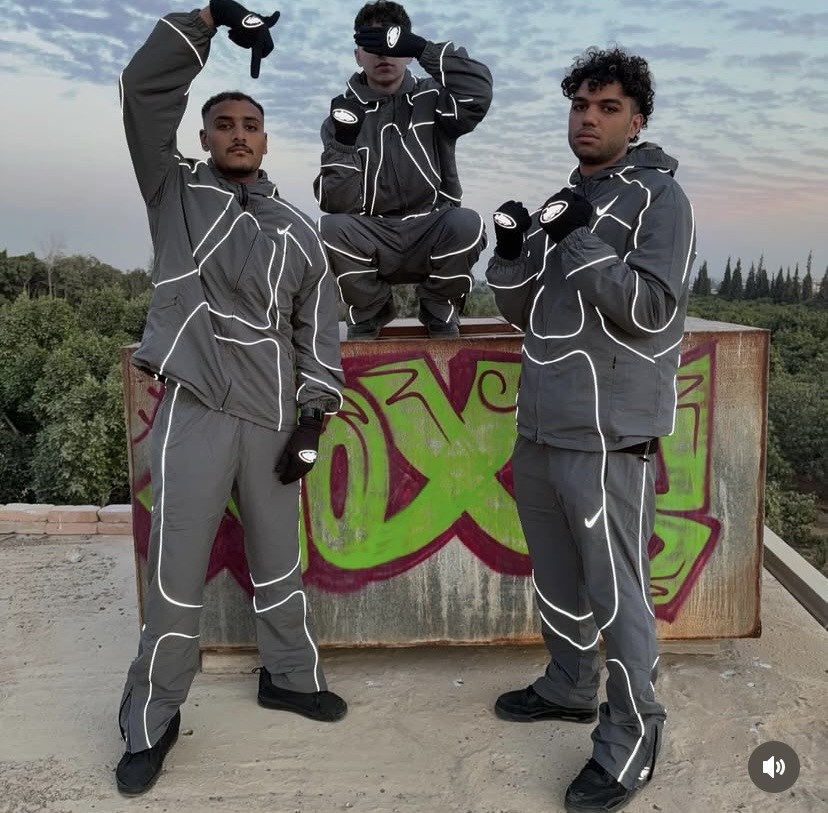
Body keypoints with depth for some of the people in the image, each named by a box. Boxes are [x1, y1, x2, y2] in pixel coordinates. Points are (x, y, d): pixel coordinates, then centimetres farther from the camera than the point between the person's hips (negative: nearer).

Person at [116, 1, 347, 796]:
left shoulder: (297, 228, 10)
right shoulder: (175, 190, 6)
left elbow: (319, 328, 10)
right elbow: (144, 89, -4)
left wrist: (314, 417, 3)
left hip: (272, 418, 3)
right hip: (194, 412, -3)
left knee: (277, 558, 15)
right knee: (176, 574, -1)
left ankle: (290, 676, 35)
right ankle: (151, 722, 15)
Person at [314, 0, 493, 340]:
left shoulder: (431, 99, 4)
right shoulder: (345, 112, 4)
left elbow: (478, 94, -21)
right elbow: (337, 204, -6)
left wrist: (423, 47, -25)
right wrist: (342, 142, -20)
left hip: (432, 235, 0)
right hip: (373, 241, 1)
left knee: (467, 224, -31)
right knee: (330, 229, -29)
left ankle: (440, 309, 0)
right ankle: (369, 312, 2)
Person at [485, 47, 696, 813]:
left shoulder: (659, 197, -5)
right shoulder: (563, 202, 16)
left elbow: (648, 309, -15)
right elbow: (524, 310, 16)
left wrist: (581, 237, -18)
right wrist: (511, 250, -2)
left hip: (609, 433, -7)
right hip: (540, 427, 8)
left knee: (616, 592, -1)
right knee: (556, 576, 19)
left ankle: (631, 738, 15)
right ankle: (570, 686, 39)